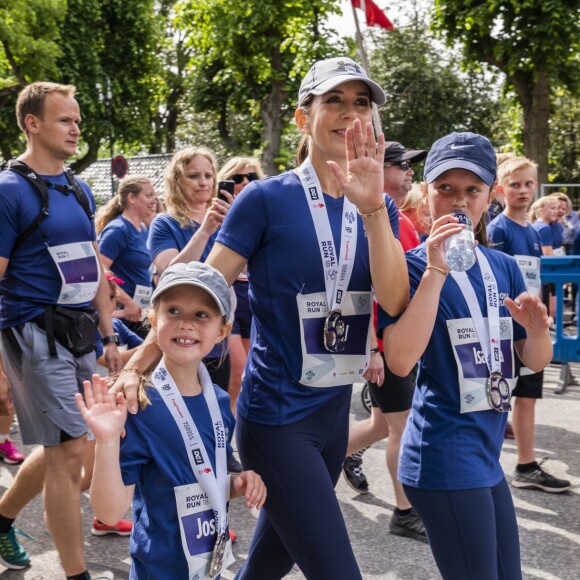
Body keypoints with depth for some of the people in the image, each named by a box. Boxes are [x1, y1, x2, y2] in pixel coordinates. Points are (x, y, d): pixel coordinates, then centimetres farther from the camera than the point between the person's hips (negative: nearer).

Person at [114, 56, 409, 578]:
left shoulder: (378, 208, 4)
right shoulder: (267, 198, -10)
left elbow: (395, 301, -12)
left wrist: (372, 208, -24)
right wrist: (137, 366, -18)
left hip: (335, 409, 6)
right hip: (276, 415, -6)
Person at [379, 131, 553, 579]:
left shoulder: (504, 267, 7)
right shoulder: (411, 267, -11)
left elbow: (536, 361, 10)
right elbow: (400, 361, -25)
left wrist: (537, 329, -12)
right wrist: (435, 273, -28)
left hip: (486, 457, 7)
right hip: (445, 460, -7)